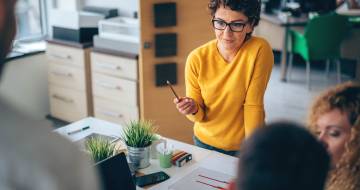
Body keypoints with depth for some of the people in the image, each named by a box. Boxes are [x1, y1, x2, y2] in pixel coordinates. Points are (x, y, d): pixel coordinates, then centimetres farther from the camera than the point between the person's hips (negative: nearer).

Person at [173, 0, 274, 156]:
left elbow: (253, 106, -18)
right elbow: (200, 116, -8)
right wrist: (193, 109, -28)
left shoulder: (260, 50, -22)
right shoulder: (197, 59, -16)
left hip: (244, 145, -2)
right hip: (205, 143, 2)